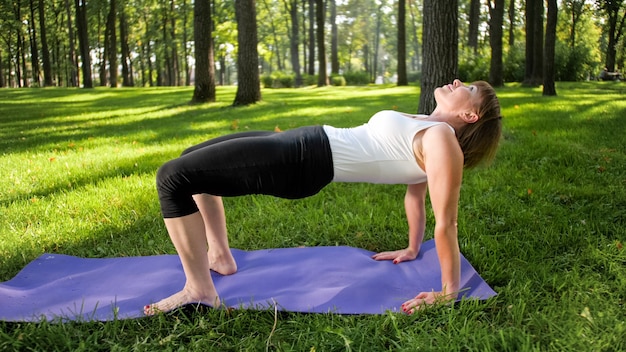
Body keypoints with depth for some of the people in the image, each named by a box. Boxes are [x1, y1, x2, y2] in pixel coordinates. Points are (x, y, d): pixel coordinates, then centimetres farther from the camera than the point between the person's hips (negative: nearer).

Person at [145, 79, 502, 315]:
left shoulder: (442, 139, -14)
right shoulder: (427, 128, 13)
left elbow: (446, 221, -16)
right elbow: (415, 192, 21)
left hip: (303, 162, -10)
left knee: (172, 177, -14)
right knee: (192, 159, 25)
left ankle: (201, 290, -5)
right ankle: (220, 256, 29)